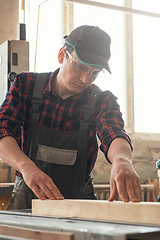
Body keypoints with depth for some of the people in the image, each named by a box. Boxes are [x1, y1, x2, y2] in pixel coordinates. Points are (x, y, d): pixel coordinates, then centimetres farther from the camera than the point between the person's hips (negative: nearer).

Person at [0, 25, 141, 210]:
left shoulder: (102, 101, -2)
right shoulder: (26, 85, -2)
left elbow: (114, 136, -20)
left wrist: (122, 160, -45)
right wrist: (27, 166, -35)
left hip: (78, 199, 1)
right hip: (27, 197, -1)